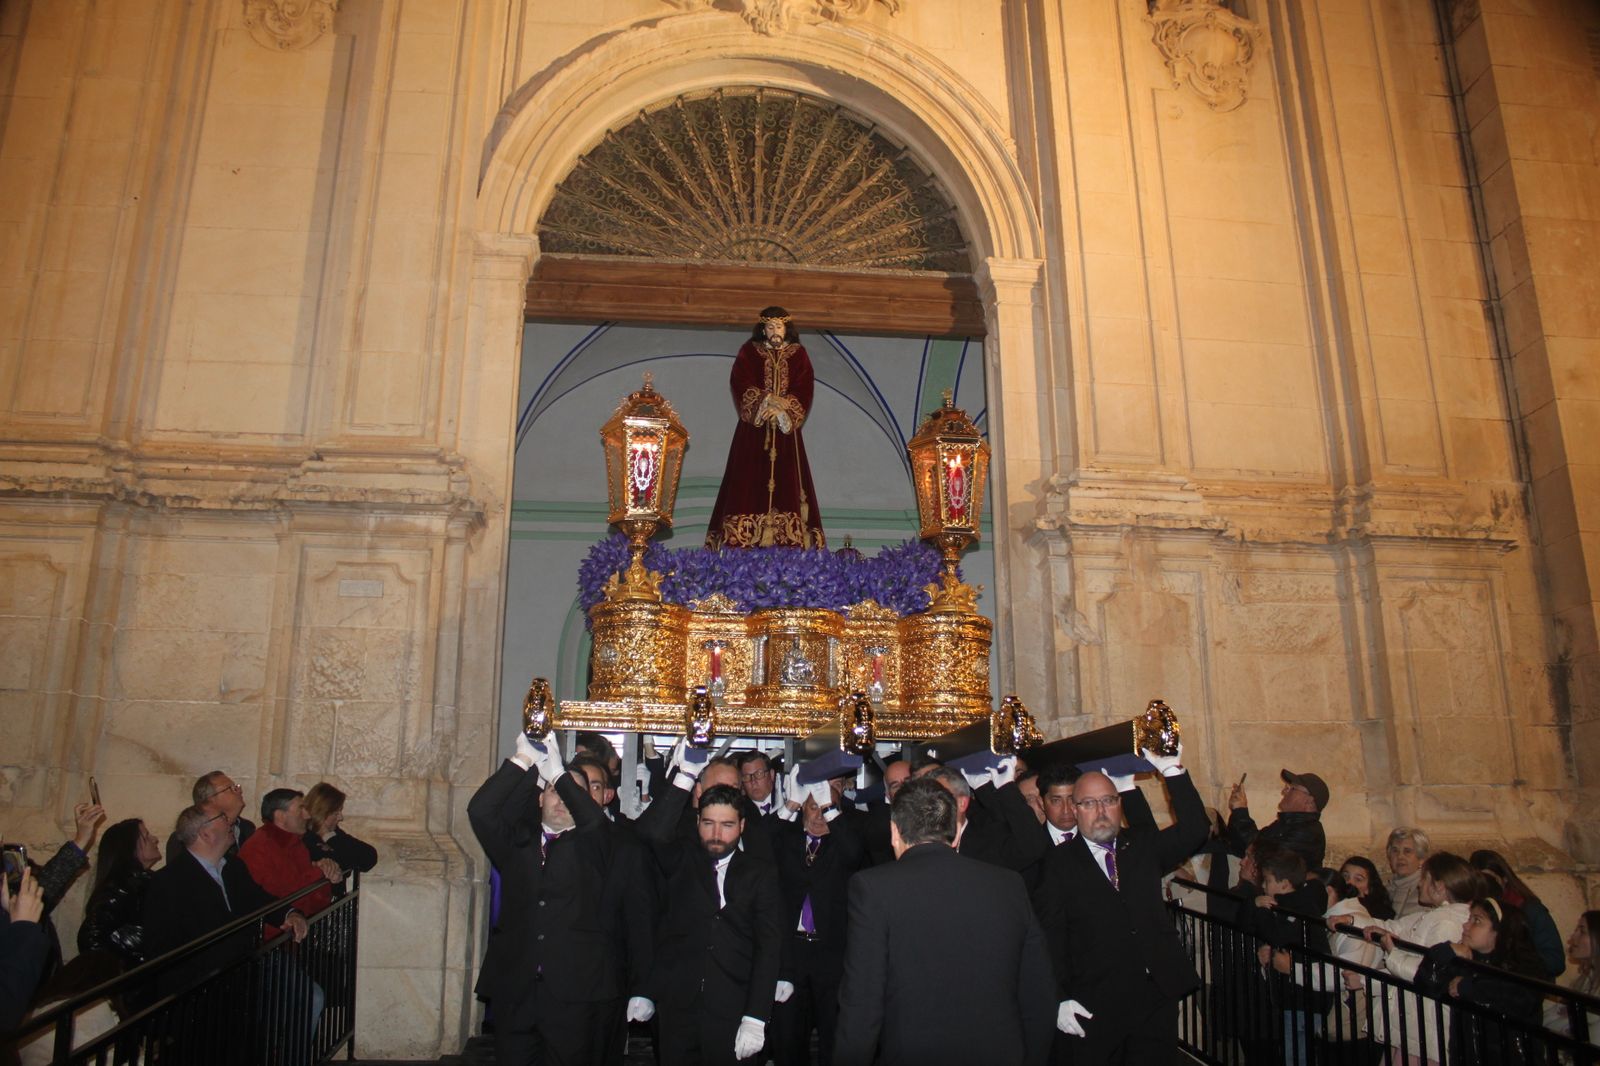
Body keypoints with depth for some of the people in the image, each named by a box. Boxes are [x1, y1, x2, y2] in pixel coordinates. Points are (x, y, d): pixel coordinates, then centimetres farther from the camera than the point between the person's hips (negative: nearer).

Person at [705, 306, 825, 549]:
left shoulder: (799, 355, 11)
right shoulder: (749, 352, 9)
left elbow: (804, 392, 0)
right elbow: (741, 386, -3)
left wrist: (782, 408, -15)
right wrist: (767, 401, -16)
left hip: (785, 432, 1)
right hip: (753, 431, -1)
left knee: (786, 485, -5)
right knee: (750, 485, -8)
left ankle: (787, 545, -8)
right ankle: (743, 546, -12)